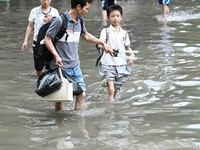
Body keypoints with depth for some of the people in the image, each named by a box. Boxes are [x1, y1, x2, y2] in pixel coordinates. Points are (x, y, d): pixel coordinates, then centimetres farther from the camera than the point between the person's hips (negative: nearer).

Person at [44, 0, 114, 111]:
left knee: (82, 93, -2)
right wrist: (56, 55, -20)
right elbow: (47, 39, -10)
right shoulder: (60, 20, -14)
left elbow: (85, 35, 26)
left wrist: (102, 43, 26)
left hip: (75, 66, 6)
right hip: (61, 67, -6)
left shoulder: (80, 21, 7)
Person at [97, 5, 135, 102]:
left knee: (116, 89, 12)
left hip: (121, 64, 4)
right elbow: (100, 44, -15)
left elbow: (127, 47, 18)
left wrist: (132, 55, -2)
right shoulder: (106, 31, -2)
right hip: (108, 64, -4)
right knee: (111, 89, -16)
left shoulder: (124, 33, 10)